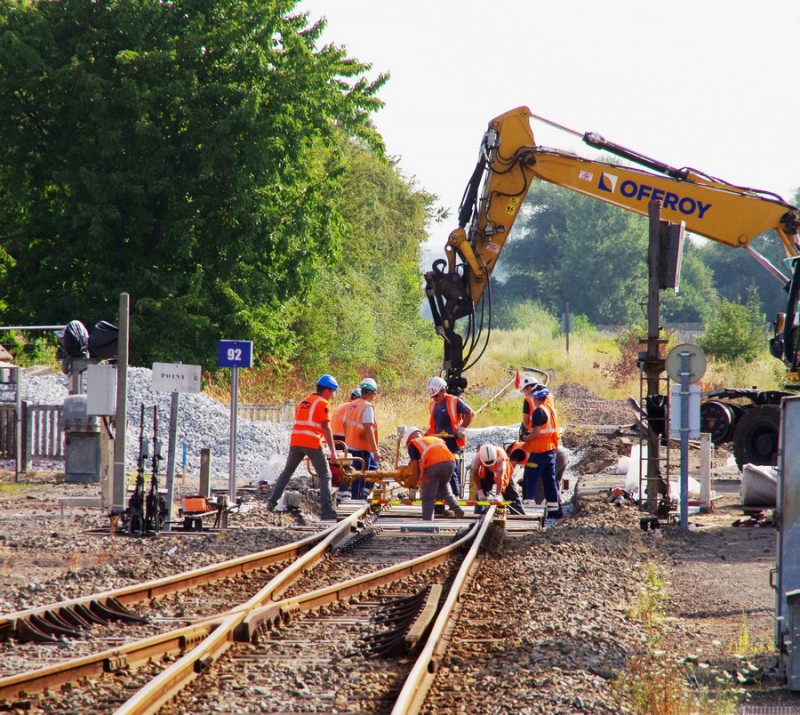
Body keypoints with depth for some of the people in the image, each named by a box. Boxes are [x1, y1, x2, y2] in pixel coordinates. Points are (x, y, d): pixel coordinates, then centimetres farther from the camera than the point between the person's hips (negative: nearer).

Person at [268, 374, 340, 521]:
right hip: (312, 443, -6)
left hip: (295, 441, 6)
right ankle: (327, 511, -8)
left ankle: (272, 501, 15)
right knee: (325, 476, 0)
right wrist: (332, 450, -8)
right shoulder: (323, 404, -3)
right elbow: (326, 428, -9)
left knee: (287, 472, 20)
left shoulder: (303, 402, 20)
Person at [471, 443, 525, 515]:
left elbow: (500, 477, -43)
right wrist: (480, 491, -25)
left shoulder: (500, 456, -42)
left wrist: (498, 495, -46)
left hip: (502, 471, -1)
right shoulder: (478, 457, -35)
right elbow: (475, 474, -22)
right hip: (487, 472, 1)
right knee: (481, 497, -11)